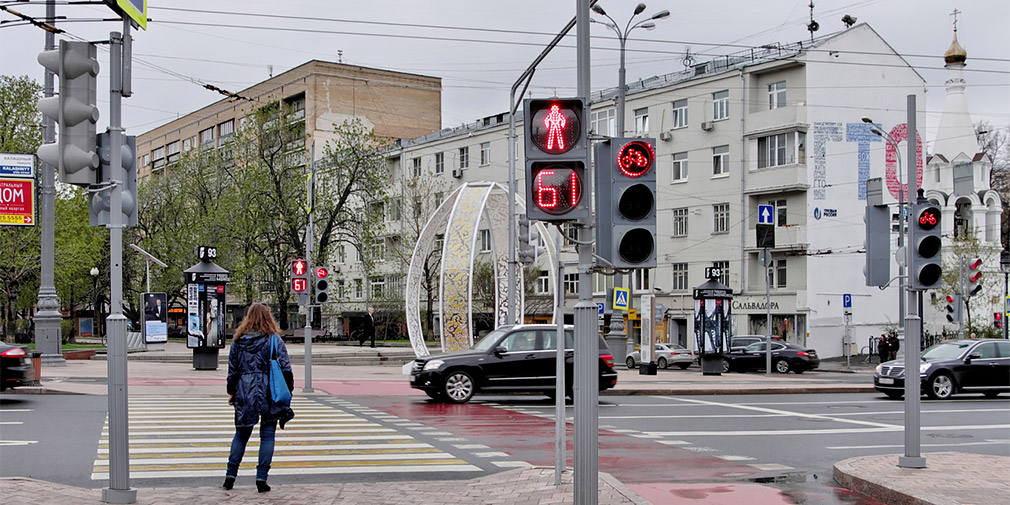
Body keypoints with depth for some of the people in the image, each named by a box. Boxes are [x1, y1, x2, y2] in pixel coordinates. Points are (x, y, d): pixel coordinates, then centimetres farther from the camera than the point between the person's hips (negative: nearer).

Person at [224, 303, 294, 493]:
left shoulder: (238, 340, 4)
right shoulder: (274, 339, -4)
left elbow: (232, 369, 9)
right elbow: (285, 367, -7)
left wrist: (231, 392, 18)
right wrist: (288, 390, 2)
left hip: (244, 392, 3)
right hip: (269, 392, -3)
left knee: (241, 434, 15)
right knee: (267, 435, 4)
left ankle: (230, 475, 14)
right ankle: (261, 478, -1)